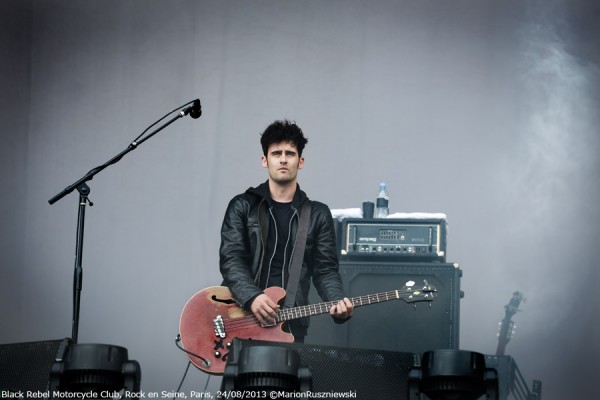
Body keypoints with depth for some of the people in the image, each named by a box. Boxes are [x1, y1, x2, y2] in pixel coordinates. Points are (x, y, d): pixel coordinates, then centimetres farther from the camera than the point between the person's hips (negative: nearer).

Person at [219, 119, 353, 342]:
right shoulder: (242, 207, 6)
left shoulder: (318, 215, 11)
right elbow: (231, 259, -4)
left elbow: (325, 270, 5)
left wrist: (339, 302, -16)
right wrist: (252, 297, -22)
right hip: (241, 317, -1)